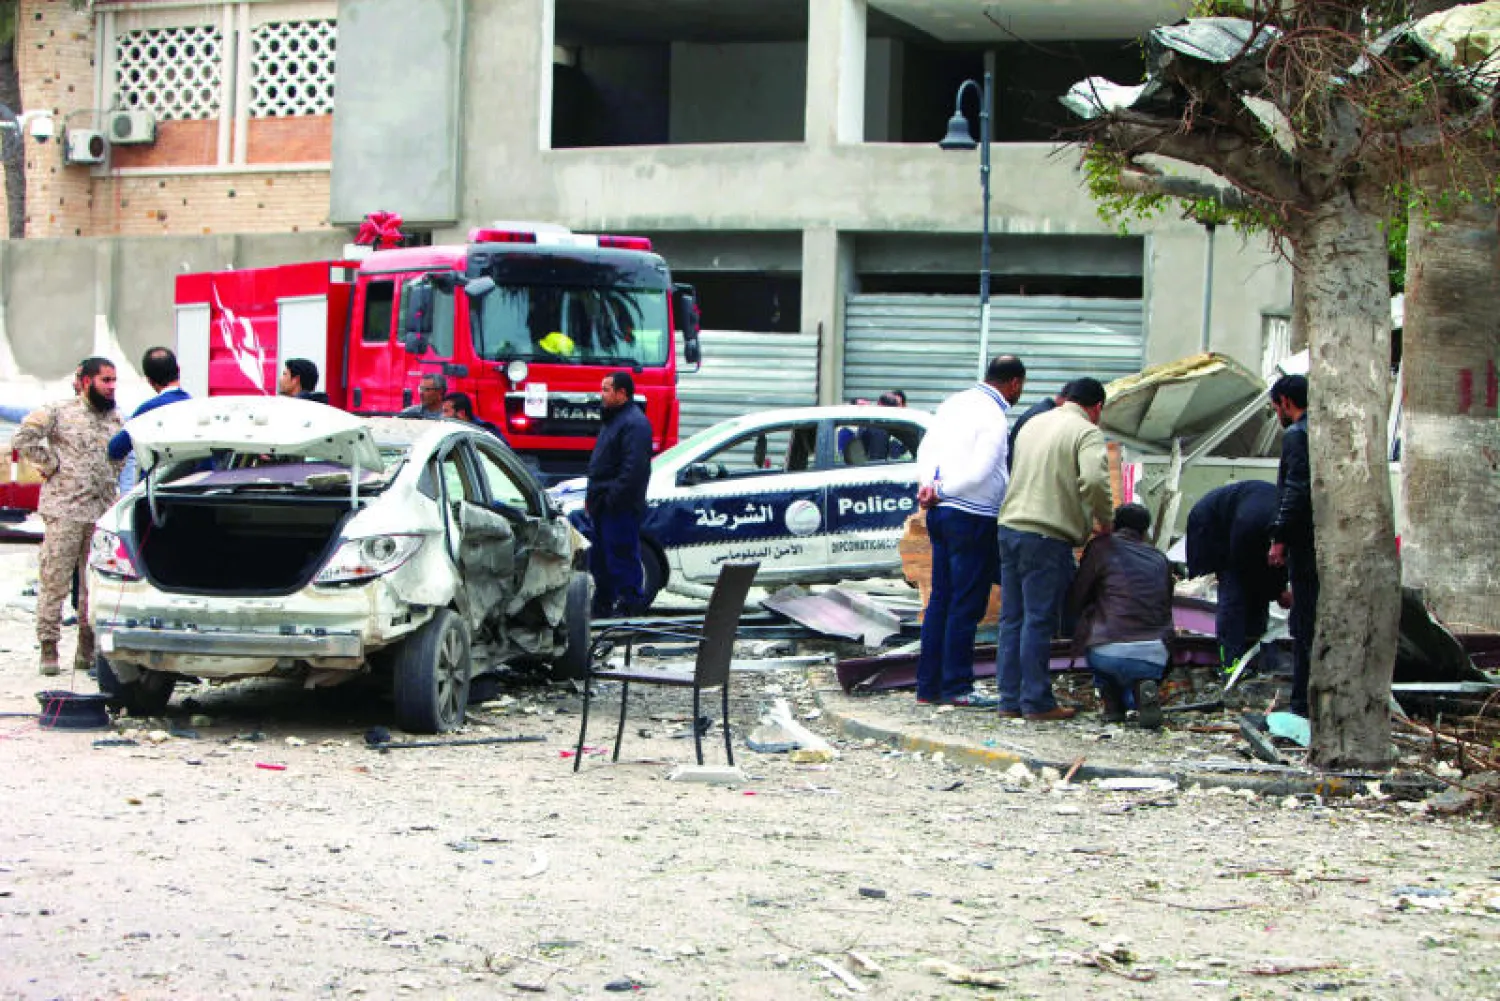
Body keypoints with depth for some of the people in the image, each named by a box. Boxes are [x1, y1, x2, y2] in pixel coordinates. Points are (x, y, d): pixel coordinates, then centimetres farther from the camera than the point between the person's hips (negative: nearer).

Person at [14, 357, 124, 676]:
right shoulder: (59, 411, -1)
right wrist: (51, 463, -5)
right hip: (64, 510, -5)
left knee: (96, 583, 5)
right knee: (55, 581, -5)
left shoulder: (116, 418, 15)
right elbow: (22, 438, -6)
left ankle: (88, 648, 12)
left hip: (103, 513, 5)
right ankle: (48, 647, -2)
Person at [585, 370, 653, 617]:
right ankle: (602, 606, 25)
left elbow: (634, 468, -24)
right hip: (604, 506, 11)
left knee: (622, 559, -8)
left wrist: (612, 498, -23)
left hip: (620, 509, -11)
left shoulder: (634, 423, -16)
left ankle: (629, 605, -4)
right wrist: (592, 496, 18)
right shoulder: (612, 419, 19)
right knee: (599, 560, 16)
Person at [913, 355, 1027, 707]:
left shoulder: (955, 402, 11)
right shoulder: (994, 417, -14)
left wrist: (927, 486, -1)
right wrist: (941, 491, -8)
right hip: (973, 517, -8)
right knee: (967, 604, -2)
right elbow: (980, 472, -20)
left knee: (941, 599, 12)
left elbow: (926, 449, 13)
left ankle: (928, 685, 14)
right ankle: (956, 687, 2)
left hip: (942, 512, 8)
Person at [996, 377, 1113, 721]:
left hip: (1010, 527, 7)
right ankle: (1036, 702, 0)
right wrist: (1105, 519, -6)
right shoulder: (1086, 433, -6)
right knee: (1039, 621, -3)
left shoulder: (1033, 424, 17)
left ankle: (1010, 699, 14)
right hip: (1047, 536, -7)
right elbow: (1094, 480, -22)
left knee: (1012, 618, 11)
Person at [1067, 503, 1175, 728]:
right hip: (1155, 657, 3)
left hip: (1109, 653, -3)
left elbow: (1074, 602, 10)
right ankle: (1141, 687, 0)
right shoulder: (1160, 559, 18)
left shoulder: (1102, 547, 7)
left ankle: (1111, 699, 17)